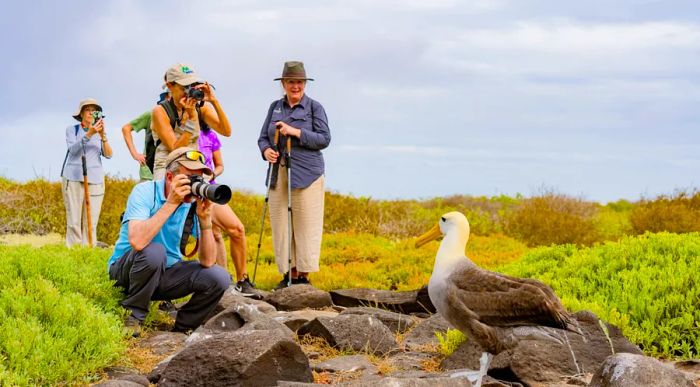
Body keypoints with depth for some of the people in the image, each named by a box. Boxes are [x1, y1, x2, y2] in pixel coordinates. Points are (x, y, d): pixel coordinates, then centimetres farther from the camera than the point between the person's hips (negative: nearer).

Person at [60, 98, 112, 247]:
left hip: (95, 179, 2)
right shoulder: (72, 130, 8)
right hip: (73, 178, -2)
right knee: (73, 221, -6)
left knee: (91, 222, -5)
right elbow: (73, 149, -10)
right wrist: (89, 134, -23)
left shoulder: (100, 132, 13)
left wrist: (102, 136, -14)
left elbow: (108, 155, 1)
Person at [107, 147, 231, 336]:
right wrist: (171, 203, -35)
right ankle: (132, 317, -14)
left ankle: (182, 329, 6)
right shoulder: (145, 192, -20)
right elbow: (137, 242, -38)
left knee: (219, 278, -14)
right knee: (154, 251, -36)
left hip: (165, 272, 5)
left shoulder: (195, 203, -8)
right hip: (125, 269, -4)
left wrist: (205, 219, -26)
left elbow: (207, 261, -14)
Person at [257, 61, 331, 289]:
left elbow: (324, 139, -6)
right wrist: (266, 150, -8)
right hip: (278, 174, 4)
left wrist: (295, 132, -16)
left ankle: (303, 275, 2)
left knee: (305, 226, -4)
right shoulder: (275, 107, 14)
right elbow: (263, 137, 15)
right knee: (281, 225, 3)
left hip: (306, 175, -4)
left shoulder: (314, 107, 2)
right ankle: (288, 273, 10)